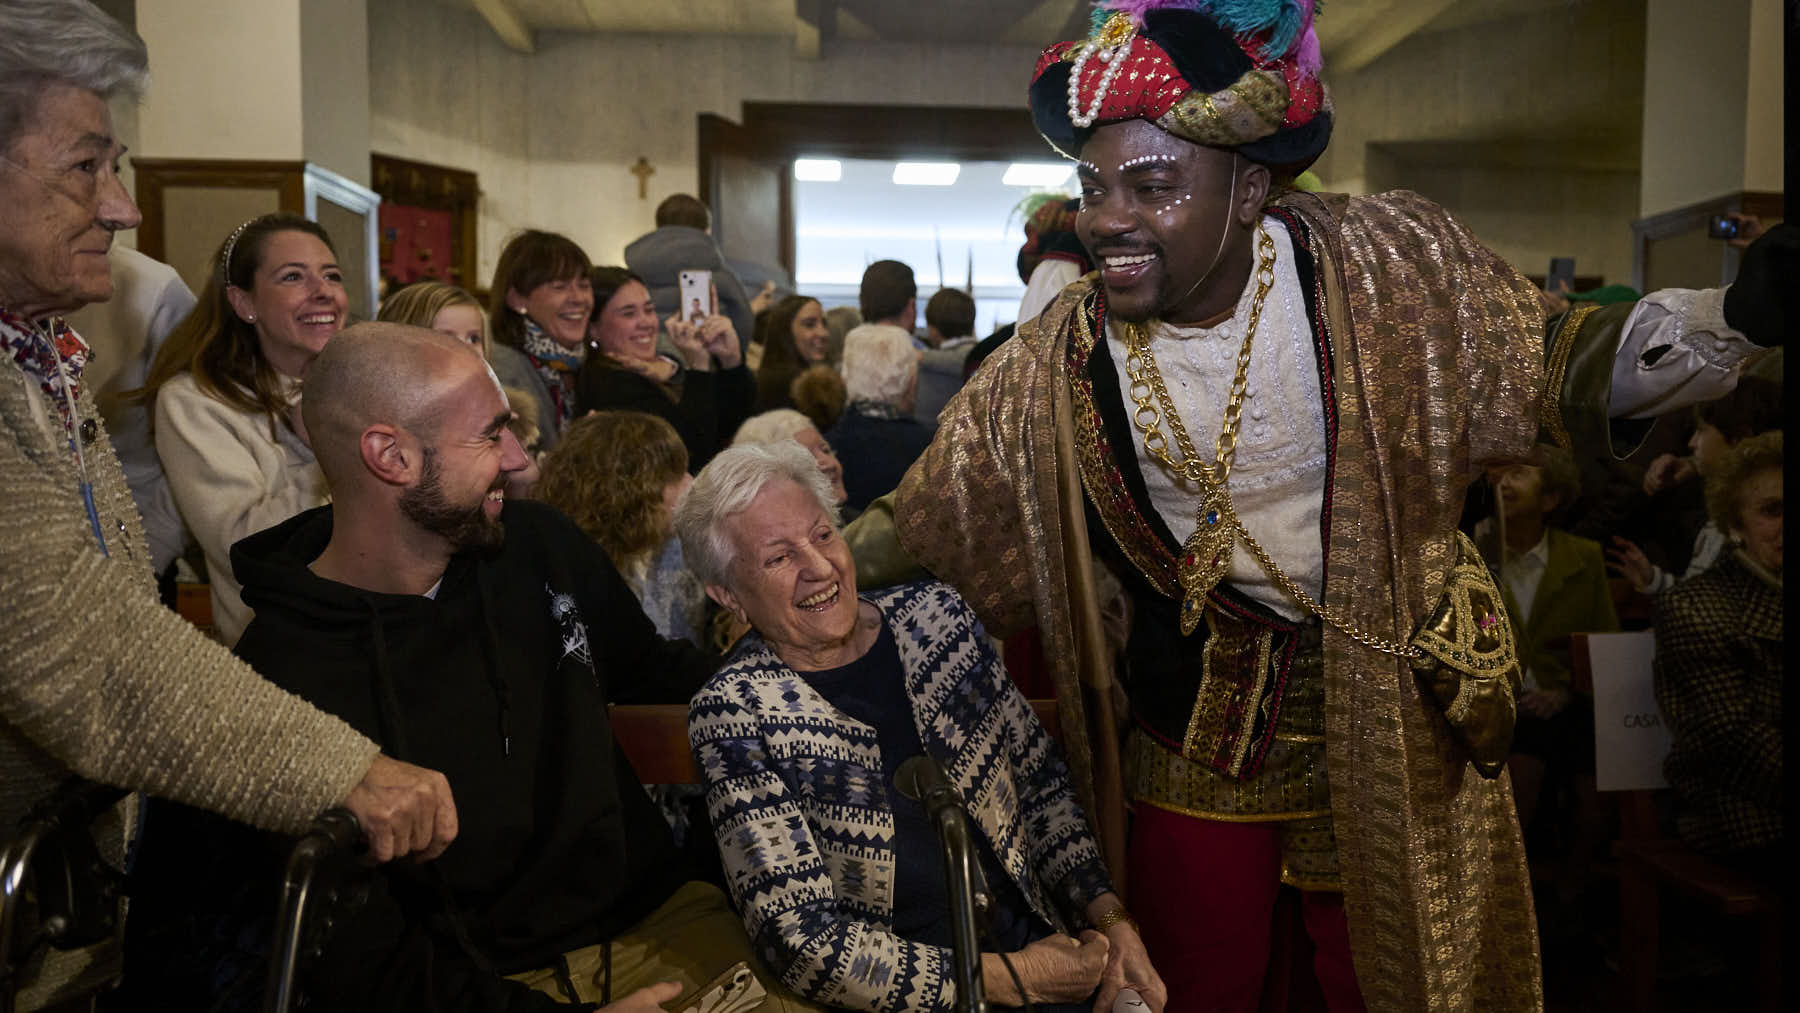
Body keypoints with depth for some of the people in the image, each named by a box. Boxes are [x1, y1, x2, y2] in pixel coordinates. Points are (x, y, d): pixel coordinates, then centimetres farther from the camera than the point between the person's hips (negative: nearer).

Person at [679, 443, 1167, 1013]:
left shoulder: (935, 616, 3)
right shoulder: (734, 714, -10)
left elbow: (1042, 784, 10)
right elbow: (805, 943, -13)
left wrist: (1110, 918, -3)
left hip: (1037, 939, 4)